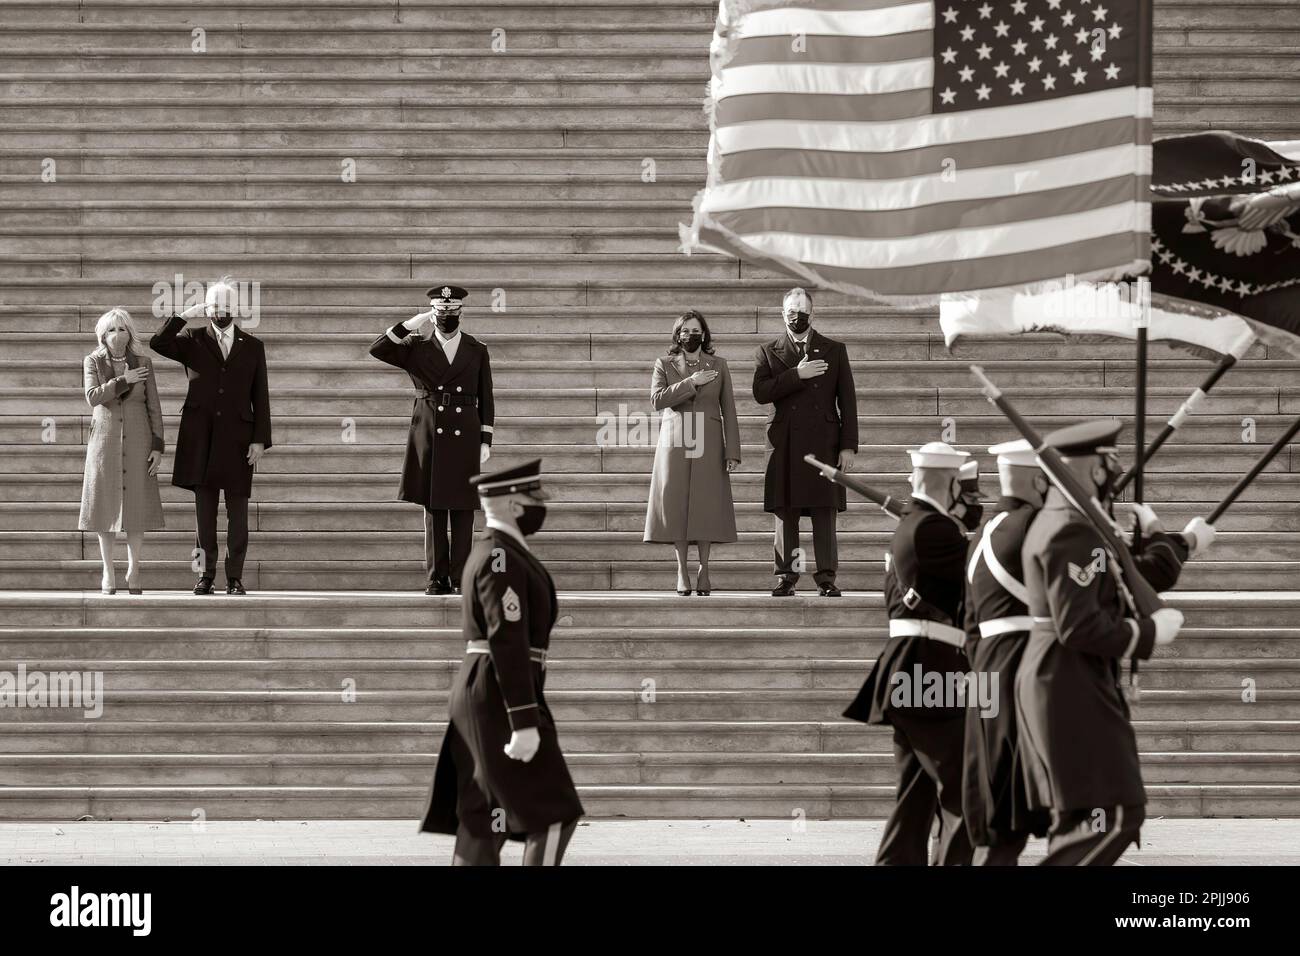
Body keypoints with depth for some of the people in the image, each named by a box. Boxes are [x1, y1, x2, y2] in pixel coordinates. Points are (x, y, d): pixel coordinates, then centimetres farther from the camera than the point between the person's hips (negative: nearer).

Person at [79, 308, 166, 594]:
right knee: (106, 506, 0)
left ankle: (134, 572, 9)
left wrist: (158, 448, -5)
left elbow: (153, 407, 1)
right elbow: (93, 398, -16)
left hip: (137, 440, 0)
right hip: (105, 440, 0)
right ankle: (108, 572, 9)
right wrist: (124, 381, -21)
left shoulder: (143, 363, 0)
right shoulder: (93, 363, -1)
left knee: (136, 505, -1)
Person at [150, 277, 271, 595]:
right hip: (201, 436, 0)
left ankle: (235, 577, 4)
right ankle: (206, 574, 8)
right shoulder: (193, 340, 9)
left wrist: (260, 439, -1)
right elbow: (158, 343, -9)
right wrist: (185, 316, -11)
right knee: (204, 507, 2)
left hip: (237, 436, 0)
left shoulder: (252, 346, 9)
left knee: (237, 509, -1)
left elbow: (260, 396, 7)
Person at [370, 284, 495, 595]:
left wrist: (486, 441, 2)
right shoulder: (417, 348, 7)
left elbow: (486, 400, 9)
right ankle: (437, 578, 4)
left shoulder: (477, 351, 8)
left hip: (464, 436, 0)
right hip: (429, 435, 0)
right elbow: (377, 350, -7)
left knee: (462, 509, -1)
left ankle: (460, 579, 2)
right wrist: (410, 325, -10)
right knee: (433, 507, 0)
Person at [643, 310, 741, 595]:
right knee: (677, 505, -4)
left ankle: (703, 569, 1)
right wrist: (691, 383, -16)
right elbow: (657, 398, -8)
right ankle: (682, 570, 0)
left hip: (708, 445, 0)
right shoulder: (664, 364, 8)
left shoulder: (719, 365, 9)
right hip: (675, 444, 0)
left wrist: (732, 451, -2)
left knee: (706, 505, -4)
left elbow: (728, 409, 5)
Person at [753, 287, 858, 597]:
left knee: (825, 512, -4)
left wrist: (848, 445, 1)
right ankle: (786, 577, 2)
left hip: (824, 443, 0)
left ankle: (827, 578, -3)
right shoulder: (769, 352, 12)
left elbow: (847, 400, 9)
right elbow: (760, 392, -4)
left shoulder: (835, 351, 13)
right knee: (784, 513, -1)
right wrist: (796, 375, -13)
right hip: (784, 445, 0)